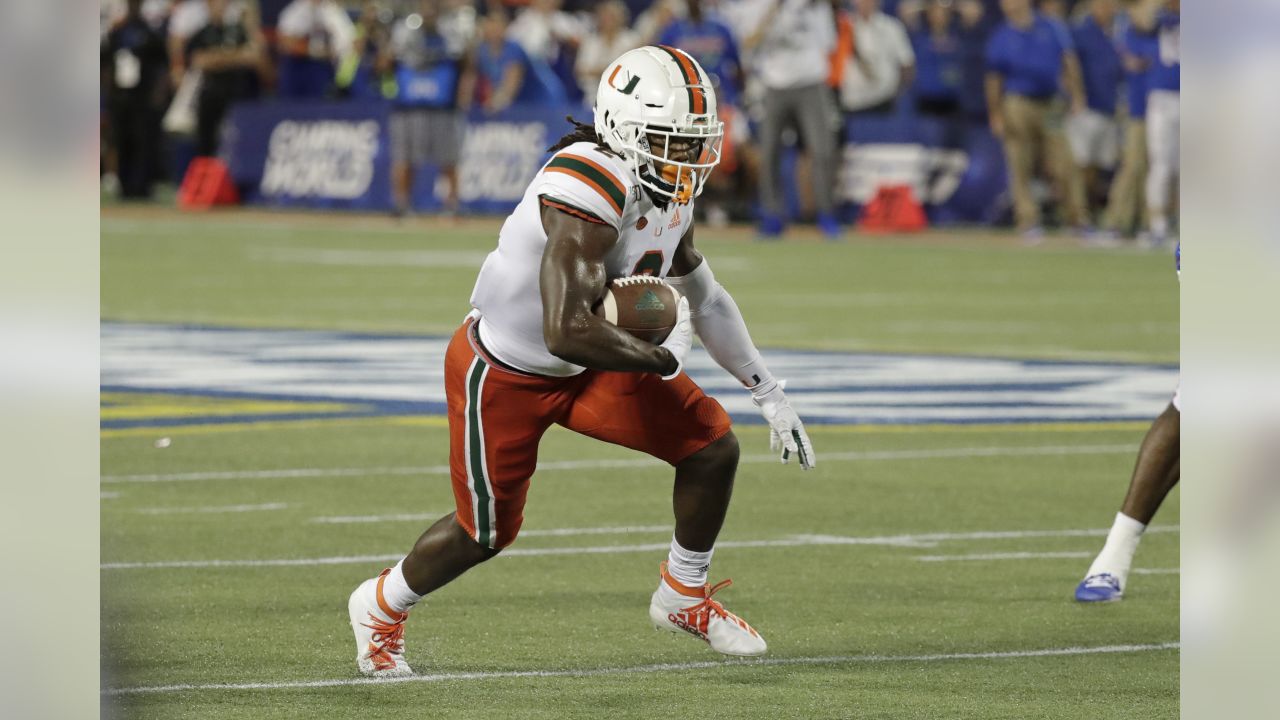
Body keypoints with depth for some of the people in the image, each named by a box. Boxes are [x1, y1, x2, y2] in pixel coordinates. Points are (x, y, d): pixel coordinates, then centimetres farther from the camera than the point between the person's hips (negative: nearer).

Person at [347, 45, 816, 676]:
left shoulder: (669, 188, -6)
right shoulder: (593, 191, -35)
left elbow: (705, 299, 9)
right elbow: (567, 332, -43)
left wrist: (770, 397, 10)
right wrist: (661, 358, -27)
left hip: (586, 366, 7)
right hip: (504, 375, -7)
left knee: (713, 448, -4)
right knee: (486, 534, 7)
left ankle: (683, 596, 19)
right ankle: (382, 606, 37)